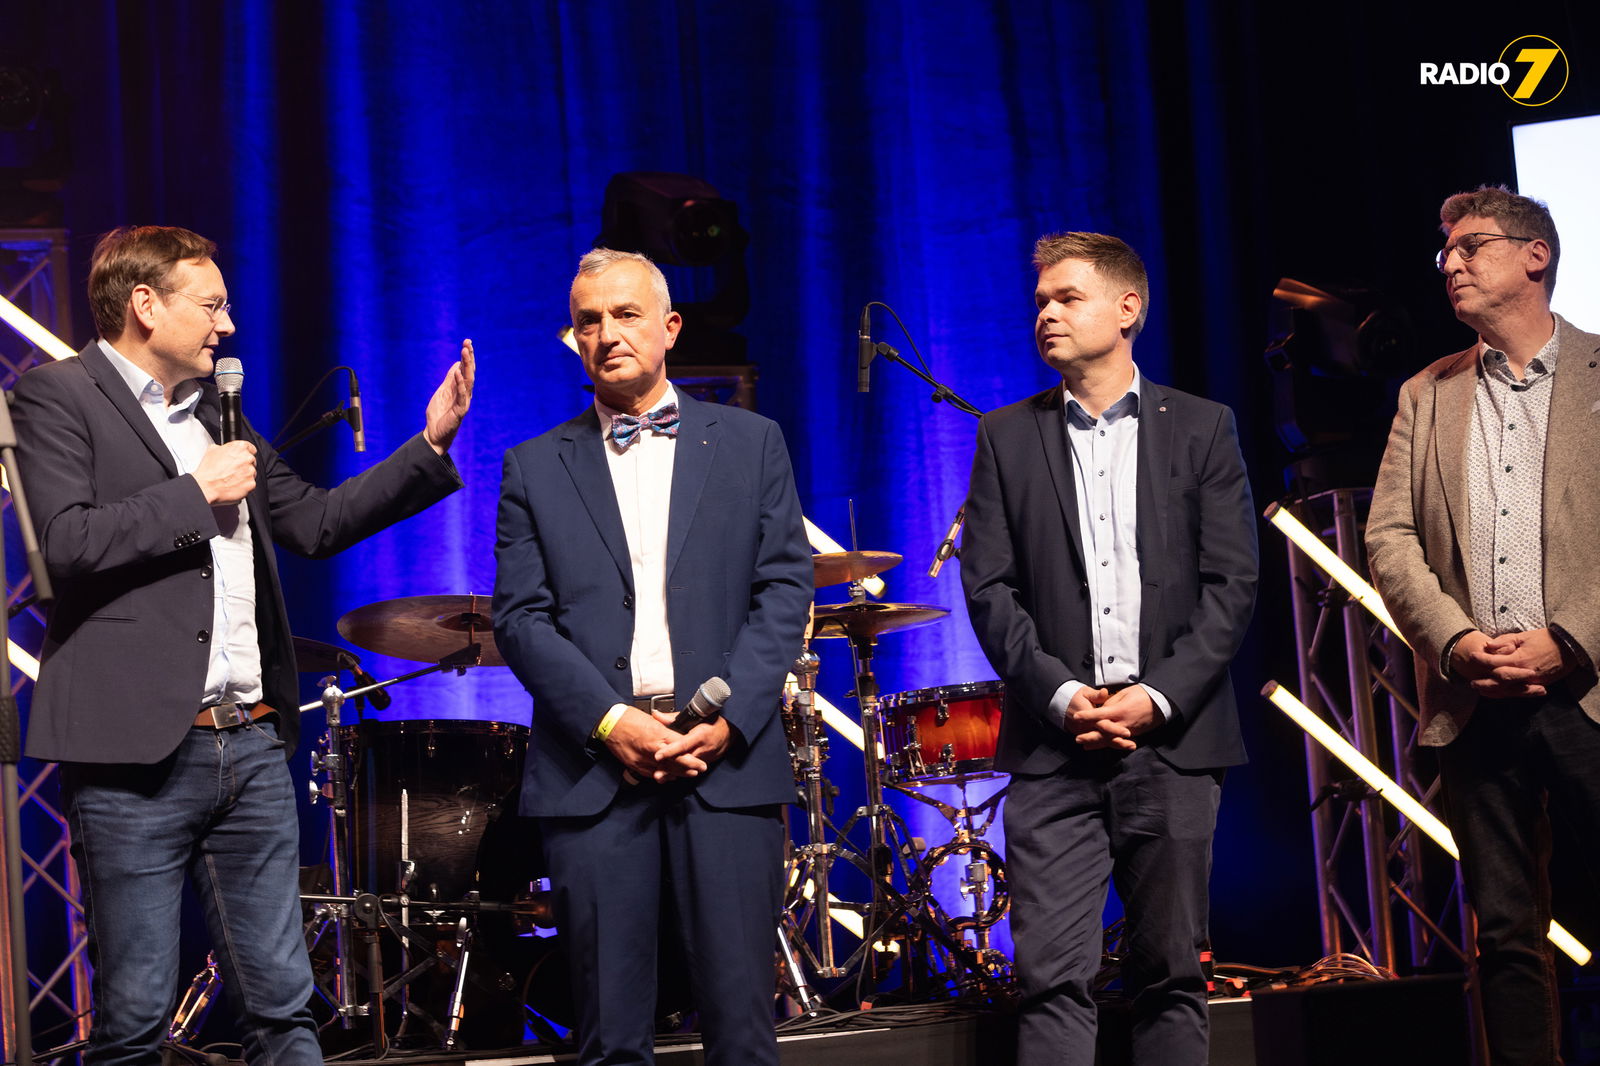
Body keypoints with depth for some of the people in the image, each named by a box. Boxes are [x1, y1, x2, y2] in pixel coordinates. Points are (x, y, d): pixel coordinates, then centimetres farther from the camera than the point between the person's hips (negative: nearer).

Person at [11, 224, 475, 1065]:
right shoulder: (57, 397, -2)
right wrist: (194, 493, -9)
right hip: (136, 752, -7)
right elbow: (66, 542, -17)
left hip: (253, 745, 7)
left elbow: (315, 522, 22)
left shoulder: (215, 409, 20)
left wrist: (431, 444, 15)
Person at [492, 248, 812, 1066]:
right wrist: (611, 722, -10)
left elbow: (784, 590, 5)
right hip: (594, 767, 0)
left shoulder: (750, 444, 12)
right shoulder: (535, 469, 12)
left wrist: (729, 718, -8)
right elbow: (520, 618, 4)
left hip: (727, 759, 0)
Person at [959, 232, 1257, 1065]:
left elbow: (1232, 582, 1)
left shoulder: (1201, 428, 8)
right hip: (1054, 747, 0)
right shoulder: (1006, 437, 11)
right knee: (1052, 979, -6)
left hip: (1173, 739, 0)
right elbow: (988, 587, 4)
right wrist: (1059, 695, -9)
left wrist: (1159, 698, -10)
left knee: (1170, 975, 6)